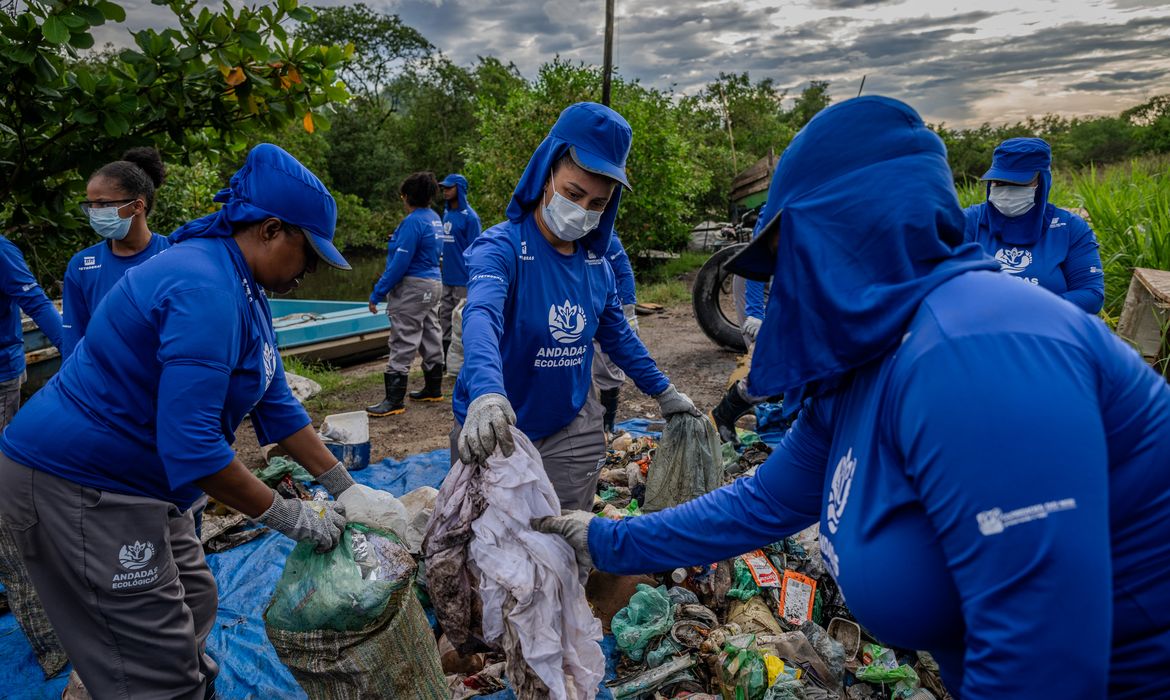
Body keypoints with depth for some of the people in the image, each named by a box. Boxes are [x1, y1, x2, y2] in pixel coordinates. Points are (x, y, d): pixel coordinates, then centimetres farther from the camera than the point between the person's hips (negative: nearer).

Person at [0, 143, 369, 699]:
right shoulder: (205, 291, -26)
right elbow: (190, 445, -30)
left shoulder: (245, 289, 6)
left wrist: (345, 490, 5)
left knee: (194, 606, 18)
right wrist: (289, 516, -21)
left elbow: (276, 406, 8)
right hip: (79, 486, -10)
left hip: (137, 481, 10)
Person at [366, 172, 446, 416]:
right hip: (433, 284, 10)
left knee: (402, 343, -7)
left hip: (412, 287, -10)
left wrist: (377, 293, -16)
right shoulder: (435, 219, 11)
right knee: (430, 337, 15)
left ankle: (394, 400, -5)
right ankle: (433, 389, 26)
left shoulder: (412, 221, -16)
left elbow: (400, 263, -20)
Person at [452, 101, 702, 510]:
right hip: (494, 432, -4)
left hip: (572, 433, 4)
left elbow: (618, 335, 15)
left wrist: (664, 392, 19)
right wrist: (486, 394, -56)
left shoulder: (596, 262, 1)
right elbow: (482, 316, -37)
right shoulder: (500, 247, -17)